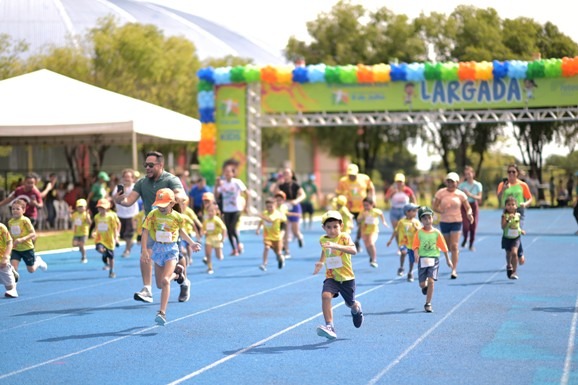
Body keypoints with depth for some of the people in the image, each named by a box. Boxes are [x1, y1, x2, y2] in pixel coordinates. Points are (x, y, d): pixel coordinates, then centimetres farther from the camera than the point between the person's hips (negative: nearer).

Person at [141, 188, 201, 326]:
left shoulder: (177, 217, -7)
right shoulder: (153, 215, -8)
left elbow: (181, 231, 13)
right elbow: (145, 232, -6)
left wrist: (192, 243, 13)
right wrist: (144, 250, -14)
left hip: (171, 249, -3)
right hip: (157, 249, 3)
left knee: (165, 280, -20)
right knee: (159, 284, 11)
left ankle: (162, 312, -19)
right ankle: (176, 274, 43)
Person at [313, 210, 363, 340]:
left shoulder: (344, 237, -14)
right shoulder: (322, 240, 1)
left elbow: (353, 250, -35)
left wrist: (336, 246, -46)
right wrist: (320, 262, 14)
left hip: (347, 277, -2)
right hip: (331, 277, 2)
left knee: (351, 304, 14)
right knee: (325, 295, -27)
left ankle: (357, 309, 54)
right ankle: (330, 327, -28)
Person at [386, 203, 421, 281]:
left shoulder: (416, 222, 0)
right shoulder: (402, 221, -4)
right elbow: (396, 231, 6)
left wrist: (415, 227, -26)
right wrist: (390, 240, 8)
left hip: (413, 244, 2)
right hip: (403, 243, -2)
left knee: (412, 260, 8)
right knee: (404, 252, -33)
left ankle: (410, 273, 34)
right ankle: (401, 268, -12)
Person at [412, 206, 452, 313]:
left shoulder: (436, 232, -1)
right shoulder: (419, 233, -1)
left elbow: (443, 247, 5)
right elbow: (415, 246, -3)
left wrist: (448, 260, 10)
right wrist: (416, 254, -25)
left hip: (434, 258, -1)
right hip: (422, 259, 1)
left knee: (431, 281, -13)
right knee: (422, 284, 1)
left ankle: (428, 304, -4)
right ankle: (425, 286, 41)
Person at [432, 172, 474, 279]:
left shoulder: (460, 194, -2)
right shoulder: (441, 193, -3)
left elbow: (468, 208, 4)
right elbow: (435, 207, -3)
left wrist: (469, 214, -19)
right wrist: (442, 211, -22)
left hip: (456, 221, -2)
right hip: (444, 221, 2)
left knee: (454, 246, -12)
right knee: (448, 247, 11)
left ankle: (454, 270, -10)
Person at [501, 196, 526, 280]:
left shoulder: (517, 215, -1)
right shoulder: (505, 216, -13)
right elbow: (503, 227, -27)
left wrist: (521, 230, 10)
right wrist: (508, 219, -37)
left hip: (516, 238, 1)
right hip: (507, 238, -1)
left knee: (514, 253, -18)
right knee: (508, 254, 15)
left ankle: (514, 272, -14)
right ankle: (509, 266, 47)